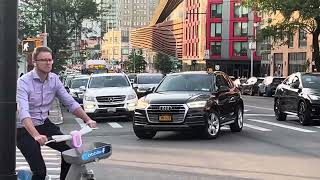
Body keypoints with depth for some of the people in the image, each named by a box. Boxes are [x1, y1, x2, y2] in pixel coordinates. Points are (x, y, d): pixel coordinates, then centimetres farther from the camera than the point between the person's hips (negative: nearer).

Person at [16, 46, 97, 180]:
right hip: (24, 129, -6)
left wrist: (87, 119, -12)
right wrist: (36, 136, -46)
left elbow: (70, 102, 3)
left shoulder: (54, 79, 0)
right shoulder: (24, 82, -19)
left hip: (44, 124, 6)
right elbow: (23, 112, -32)